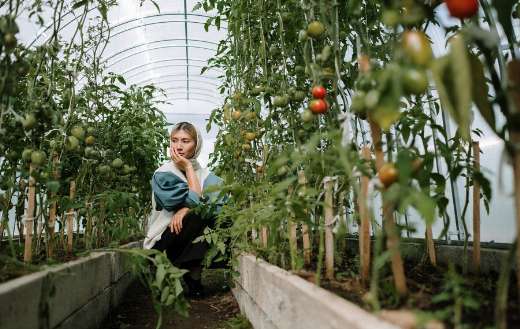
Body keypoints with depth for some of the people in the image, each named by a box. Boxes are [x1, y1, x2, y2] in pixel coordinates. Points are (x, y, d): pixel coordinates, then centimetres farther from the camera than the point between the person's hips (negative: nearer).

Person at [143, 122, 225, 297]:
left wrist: (187, 209, -26)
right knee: (198, 215, -28)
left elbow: (220, 201, -14)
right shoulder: (163, 174, -8)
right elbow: (196, 201, -20)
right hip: (162, 245, -4)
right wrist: (188, 168, -12)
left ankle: (193, 273, -9)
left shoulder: (205, 175, 5)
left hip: (192, 243, 4)